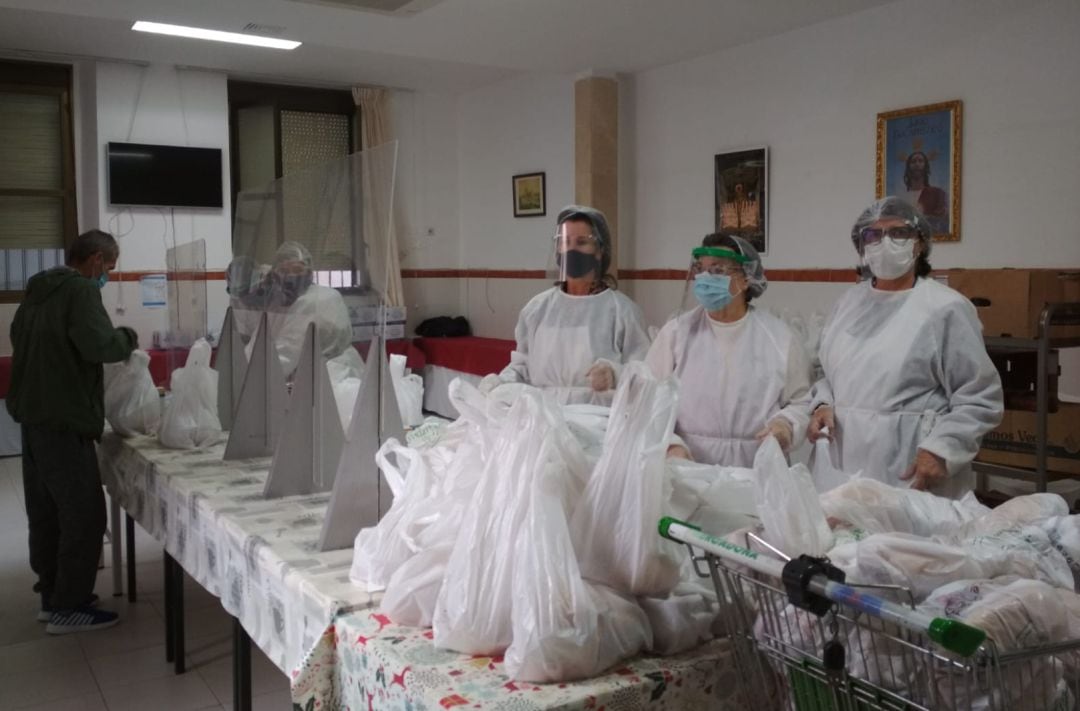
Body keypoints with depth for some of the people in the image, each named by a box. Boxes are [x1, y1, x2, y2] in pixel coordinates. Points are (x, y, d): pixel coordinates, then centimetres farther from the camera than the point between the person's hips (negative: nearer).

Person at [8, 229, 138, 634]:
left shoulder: (38, 290, 15)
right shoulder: (80, 290, -13)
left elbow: (21, 339, 27)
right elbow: (100, 345, -24)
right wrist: (127, 338, -5)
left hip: (34, 415, 10)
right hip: (63, 419, -9)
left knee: (46, 511, 15)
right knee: (84, 513, -3)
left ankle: (52, 595, 24)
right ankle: (68, 607, 3)